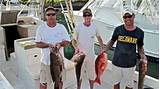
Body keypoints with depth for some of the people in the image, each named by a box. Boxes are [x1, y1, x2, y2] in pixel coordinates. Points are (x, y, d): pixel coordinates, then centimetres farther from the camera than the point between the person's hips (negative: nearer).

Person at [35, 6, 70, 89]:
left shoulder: (61, 27, -2)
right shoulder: (41, 28, -5)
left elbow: (67, 41, 1)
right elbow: (37, 44, -6)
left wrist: (60, 44, -21)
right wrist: (48, 45, -23)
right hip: (46, 60, -1)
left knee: (59, 81, 19)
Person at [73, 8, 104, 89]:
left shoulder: (94, 27, -5)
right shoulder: (78, 27, -12)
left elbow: (99, 38, 10)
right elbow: (74, 40, -4)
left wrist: (102, 48, 6)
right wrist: (76, 48, -21)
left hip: (91, 55, 2)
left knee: (91, 74, 17)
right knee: (79, 74, 14)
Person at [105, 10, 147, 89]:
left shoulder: (139, 32, -7)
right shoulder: (118, 29, -9)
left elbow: (140, 47, 5)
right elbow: (112, 41, 4)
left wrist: (143, 57, -13)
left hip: (130, 64, 0)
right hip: (116, 63, 0)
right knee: (116, 83, 21)